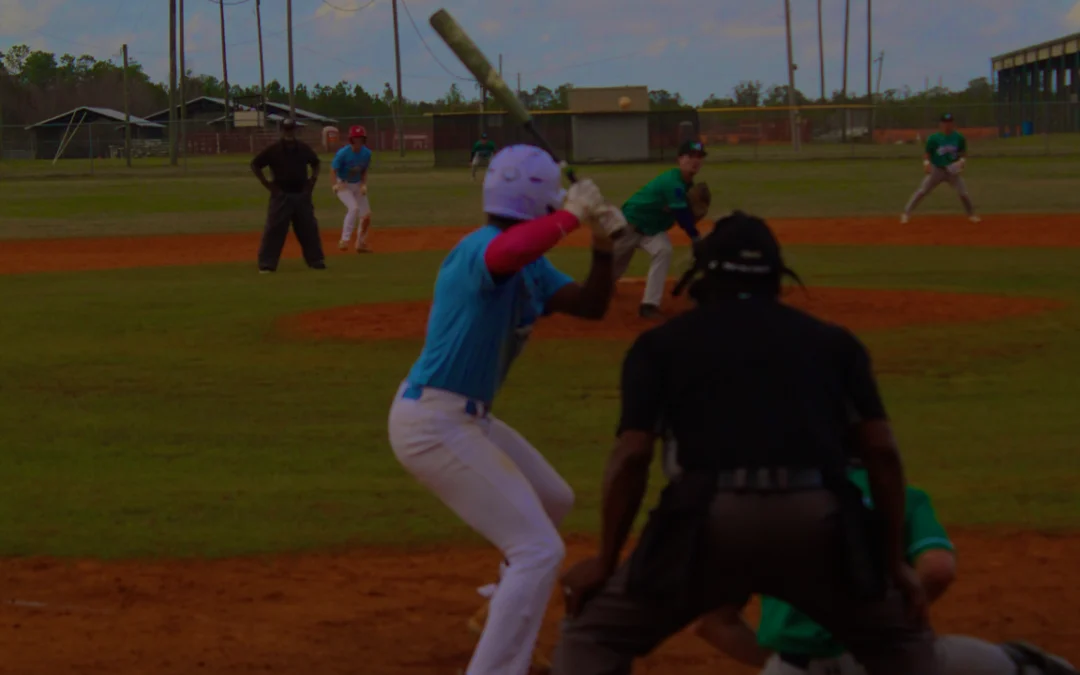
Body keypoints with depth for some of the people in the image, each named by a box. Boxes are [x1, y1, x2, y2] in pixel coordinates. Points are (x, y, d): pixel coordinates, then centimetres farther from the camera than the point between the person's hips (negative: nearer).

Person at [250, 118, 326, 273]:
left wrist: (313, 180, 10)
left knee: (309, 229, 9)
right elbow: (255, 165, -1)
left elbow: (315, 163, 23)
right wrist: (266, 183, -6)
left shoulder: (304, 148, 5)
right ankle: (267, 264, -5)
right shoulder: (273, 150, -6)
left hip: (302, 195, 4)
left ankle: (316, 260, 19)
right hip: (281, 195, -3)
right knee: (274, 230, -7)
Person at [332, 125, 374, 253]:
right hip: (343, 184, -6)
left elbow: (364, 171, 5)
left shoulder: (367, 153, -8)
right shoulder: (343, 153, -23)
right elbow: (334, 170, -18)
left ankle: (361, 244, 24)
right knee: (354, 208, -28)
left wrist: (364, 185, -9)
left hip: (357, 185, 6)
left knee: (366, 215, 4)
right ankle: (345, 240, -25)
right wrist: (336, 185, -34)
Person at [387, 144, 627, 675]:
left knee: (554, 502, 31)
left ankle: (507, 617, 50)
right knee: (539, 551, -15)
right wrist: (571, 217, -35)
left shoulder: (529, 263, 9)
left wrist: (602, 248, -5)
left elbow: (590, 307, 12)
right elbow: (505, 255, -47)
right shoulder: (482, 247, -22)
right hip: (433, 424, -11)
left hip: (466, 418, 11)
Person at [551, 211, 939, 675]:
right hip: (816, 519, 2)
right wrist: (895, 562, 17)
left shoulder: (661, 343, 18)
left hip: (710, 519, -2)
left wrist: (605, 560, 14)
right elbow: (881, 450, 13)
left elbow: (631, 457, 6)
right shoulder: (831, 341, 23)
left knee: (593, 637, 16)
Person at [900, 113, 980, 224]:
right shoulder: (934, 138, -8)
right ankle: (906, 213, -2)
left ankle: (971, 214, 20)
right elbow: (927, 153, -3)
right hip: (936, 170, -2)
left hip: (952, 170, 2)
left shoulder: (959, 138, -3)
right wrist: (926, 162, -22)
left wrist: (962, 160, -12)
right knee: (922, 191, -7)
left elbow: (963, 152, 9)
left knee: (963, 193, -2)